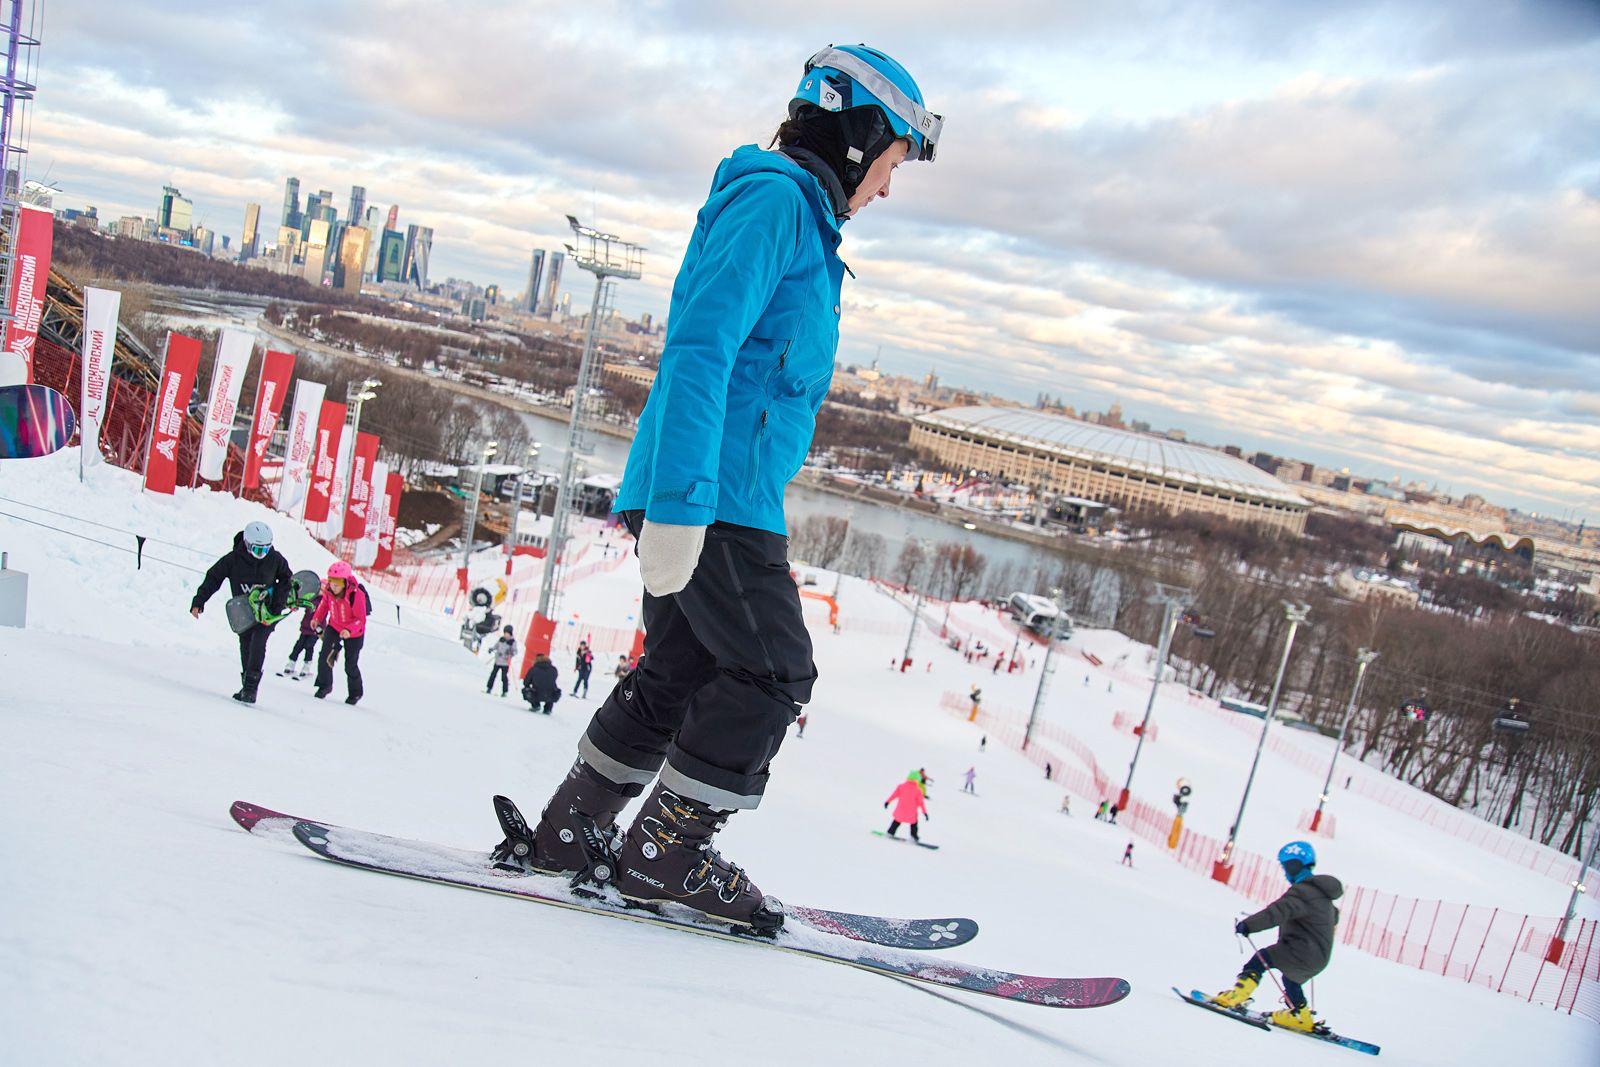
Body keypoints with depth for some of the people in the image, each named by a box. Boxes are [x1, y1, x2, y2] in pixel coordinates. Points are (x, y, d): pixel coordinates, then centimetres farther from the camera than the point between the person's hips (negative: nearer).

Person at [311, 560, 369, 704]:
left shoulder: (356, 595, -32)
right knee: (324, 657, -11)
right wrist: (317, 618, -7)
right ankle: (324, 685, 11)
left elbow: (361, 620, -29)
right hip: (333, 627, 4)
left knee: (350, 665, 5)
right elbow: (324, 604, 8)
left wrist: (349, 630, -45)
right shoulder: (329, 591, -16)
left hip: (354, 633, -4)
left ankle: (355, 693, 30)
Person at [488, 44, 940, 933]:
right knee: (774, 674, -4)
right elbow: (702, 346, -20)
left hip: (701, 498, 10)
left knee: (681, 673, 13)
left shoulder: (798, 219, 24)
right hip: (712, 497, -10)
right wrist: (682, 502, -27)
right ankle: (668, 851, 4)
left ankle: (567, 831, 22)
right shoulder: (775, 196, -8)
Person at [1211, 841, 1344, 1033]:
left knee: (1261, 959, -11)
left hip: (1303, 951, -10)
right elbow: (1333, 918, 33)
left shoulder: (1303, 891, -17)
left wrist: (1248, 925, -31)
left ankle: (1236, 997, -24)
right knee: (1291, 980, 30)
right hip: (1319, 957, 10)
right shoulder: (1320, 891, 15)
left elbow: (1279, 911, -30)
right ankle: (1301, 1017, 41)